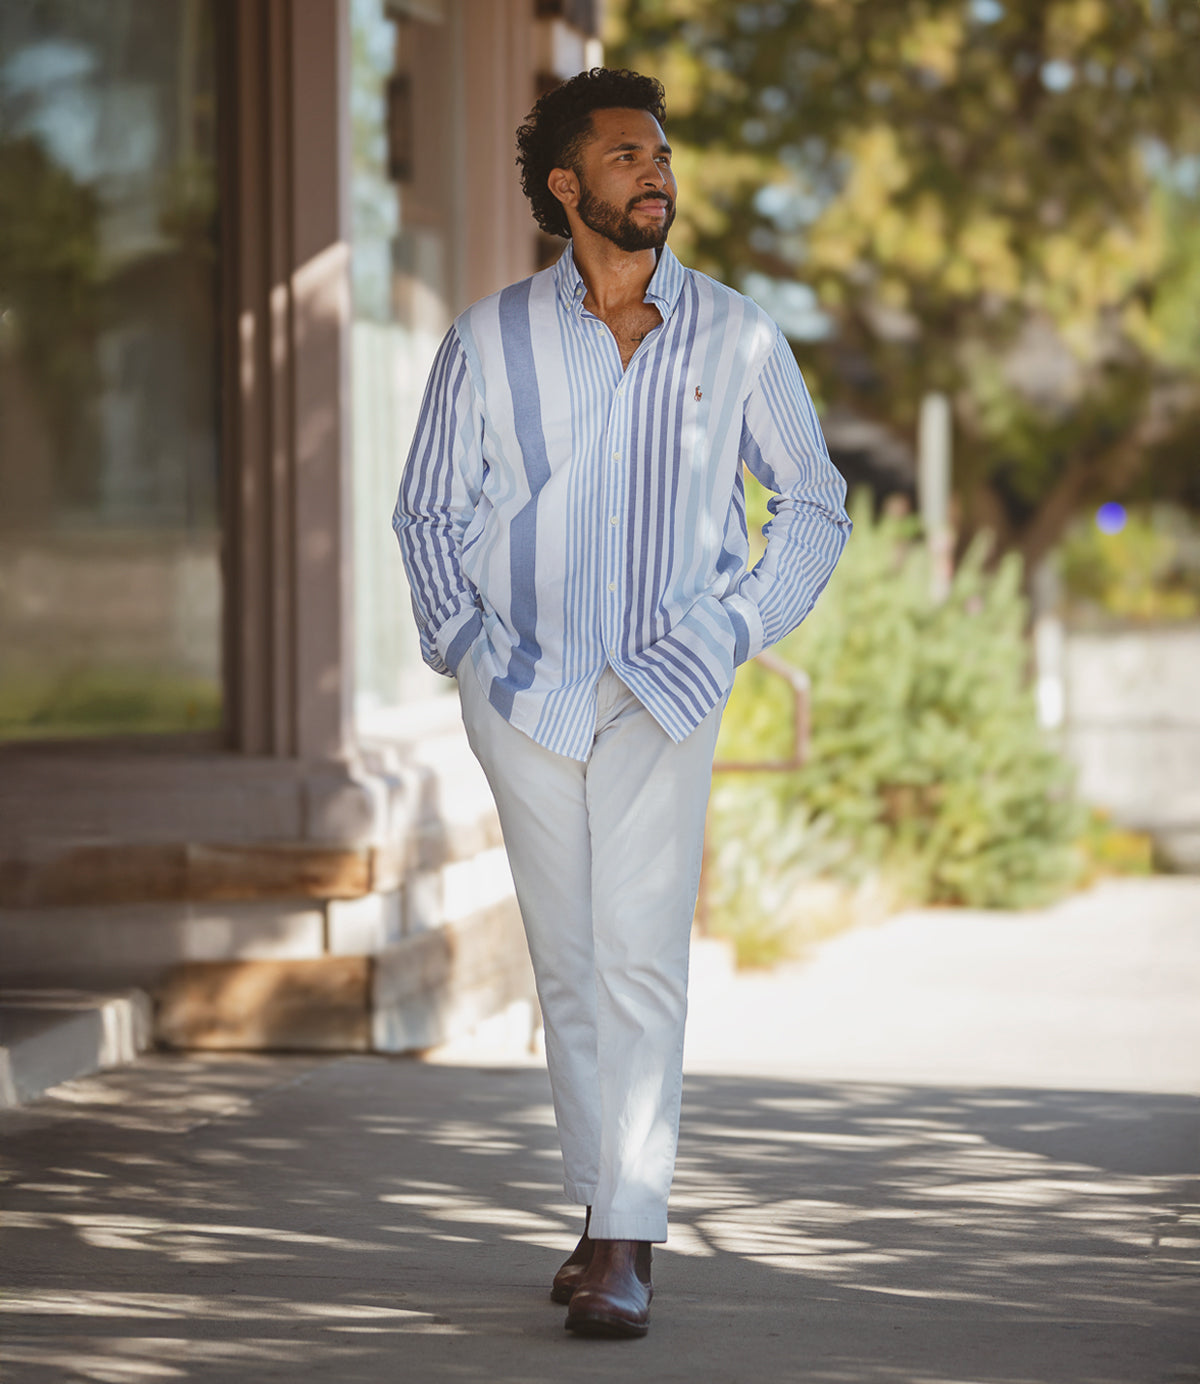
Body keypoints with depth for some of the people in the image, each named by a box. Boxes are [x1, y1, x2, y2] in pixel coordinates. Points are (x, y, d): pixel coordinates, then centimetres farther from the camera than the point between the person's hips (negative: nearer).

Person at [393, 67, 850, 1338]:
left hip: (664, 693, -1)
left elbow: (815, 504, 13)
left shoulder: (735, 337, 3)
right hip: (527, 695, 1)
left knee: (639, 956, -13)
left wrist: (733, 631, 2)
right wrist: (468, 649, 1)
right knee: (568, 967, 5)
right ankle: (609, 1215, 17)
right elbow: (427, 511, 12)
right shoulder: (492, 339, 3)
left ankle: (625, 1248, -14)